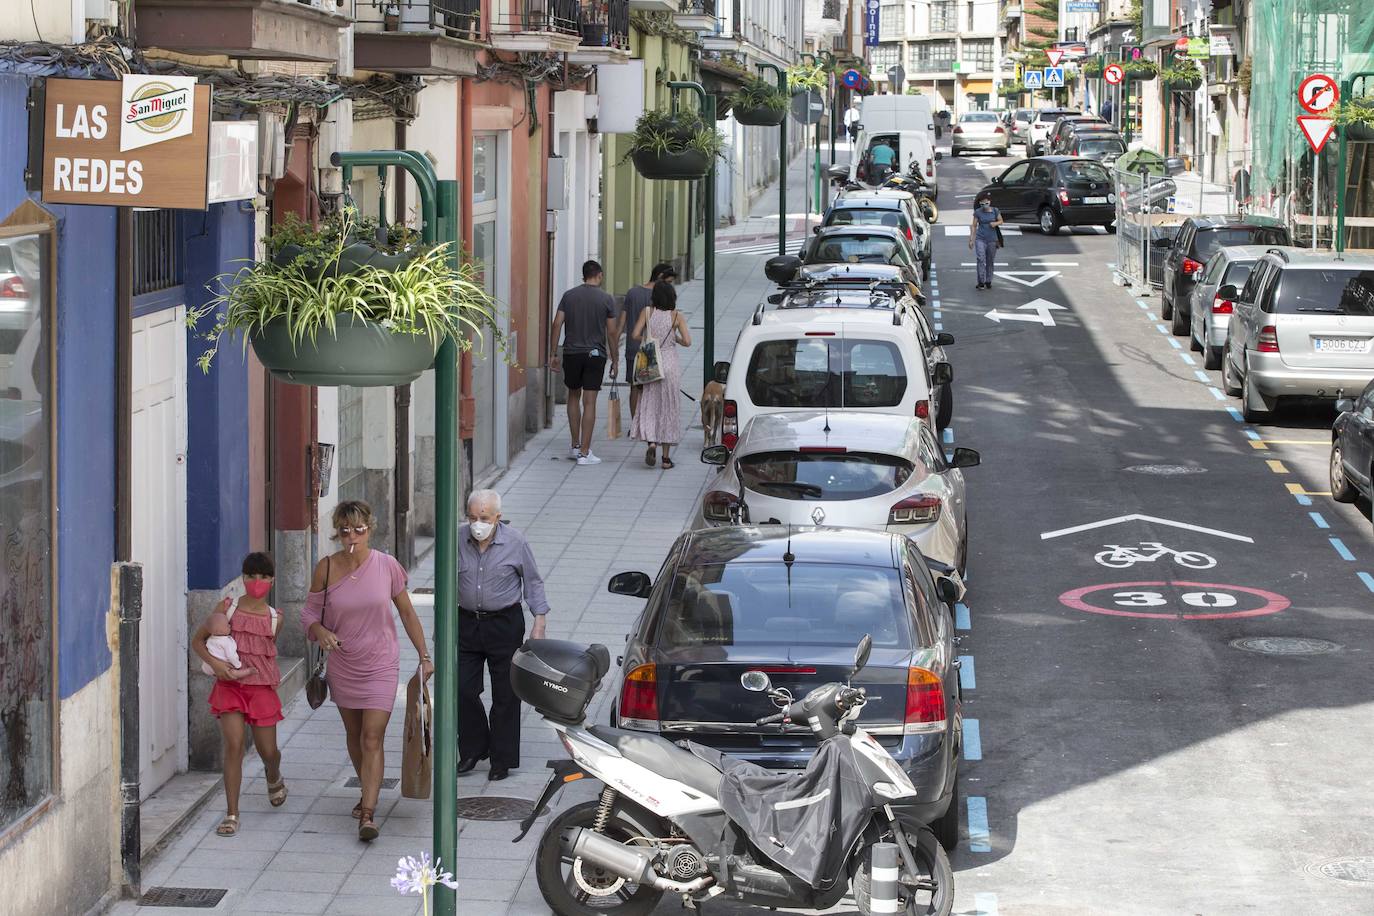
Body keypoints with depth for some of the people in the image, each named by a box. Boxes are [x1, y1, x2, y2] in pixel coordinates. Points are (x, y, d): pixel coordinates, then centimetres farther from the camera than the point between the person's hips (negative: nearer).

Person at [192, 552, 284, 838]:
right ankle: (231, 814, -8)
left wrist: (248, 668, 0)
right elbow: (197, 640, 5)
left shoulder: (274, 617, 3)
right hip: (229, 685, -1)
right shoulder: (226, 608, 0)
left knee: (267, 750, 8)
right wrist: (214, 662, -12)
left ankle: (274, 778, 47)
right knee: (234, 745, -14)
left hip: (261, 687, 1)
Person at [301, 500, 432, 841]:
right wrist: (320, 631, -20)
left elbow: (407, 613, 1)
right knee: (354, 735, 17)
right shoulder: (326, 568, -8)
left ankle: (368, 814, -13)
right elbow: (310, 612, 2)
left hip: (380, 665, -3)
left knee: (372, 739, -10)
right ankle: (368, 793, 39)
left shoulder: (387, 566, -9)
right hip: (342, 663, 3)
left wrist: (424, 656, 3)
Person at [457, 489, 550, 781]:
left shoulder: (515, 542, -9)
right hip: (467, 623, 3)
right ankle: (473, 749, 20)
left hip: (505, 623, -2)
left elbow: (532, 582, 1)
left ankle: (502, 759, 11)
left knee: (505, 696, 2)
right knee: (463, 689, 1)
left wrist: (539, 621, -5)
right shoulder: (458, 540, -3)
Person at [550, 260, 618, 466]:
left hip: (572, 353, 3)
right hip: (595, 355, -2)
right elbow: (611, 332, -3)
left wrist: (554, 354, 5)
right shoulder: (607, 299, -4)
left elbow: (557, 324, -1)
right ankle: (584, 452, -4)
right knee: (589, 402, -2)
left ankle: (575, 446, 22)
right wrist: (615, 360, 6)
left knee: (574, 397, 20)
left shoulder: (569, 296, 3)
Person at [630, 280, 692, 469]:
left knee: (649, 405, 6)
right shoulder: (677, 316, -4)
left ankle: (651, 442, -20)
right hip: (670, 364, 0)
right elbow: (687, 342, -9)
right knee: (668, 407, 8)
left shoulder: (647, 312, -3)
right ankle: (666, 457, 10)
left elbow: (636, 335, -8)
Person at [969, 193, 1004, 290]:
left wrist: (995, 223, -12)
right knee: (981, 259, -15)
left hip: (992, 239, 2)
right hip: (980, 239, -2)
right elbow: (974, 226, 2)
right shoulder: (977, 212, -3)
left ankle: (988, 282, 21)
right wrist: (971, 239, -1)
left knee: (990, 261, 8)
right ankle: (981, 282, -16)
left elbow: (1001, 221, 11)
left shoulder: (995, 211, 0)